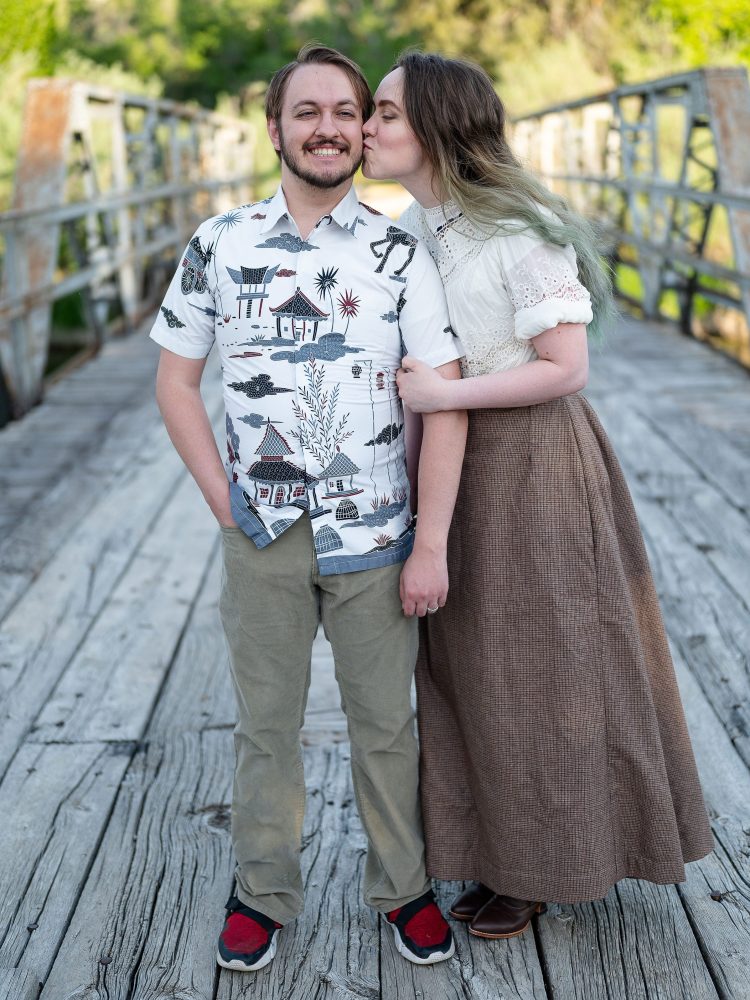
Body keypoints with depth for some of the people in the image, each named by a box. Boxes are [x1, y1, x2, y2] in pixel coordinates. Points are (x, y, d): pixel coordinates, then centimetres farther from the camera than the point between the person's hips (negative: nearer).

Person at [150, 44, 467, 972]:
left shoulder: (399, 254, -3)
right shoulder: (219, 245, 1)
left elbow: (444, 401, -6)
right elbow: (175, 380, 7)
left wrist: (431, 544, -10)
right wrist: (224, 501, -2)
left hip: (374, 535, -1)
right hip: (262, 535, 1)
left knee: (385, 724, 11)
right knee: (266, 724, 13)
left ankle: (402, 887, 30)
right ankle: (263, 892, 31)